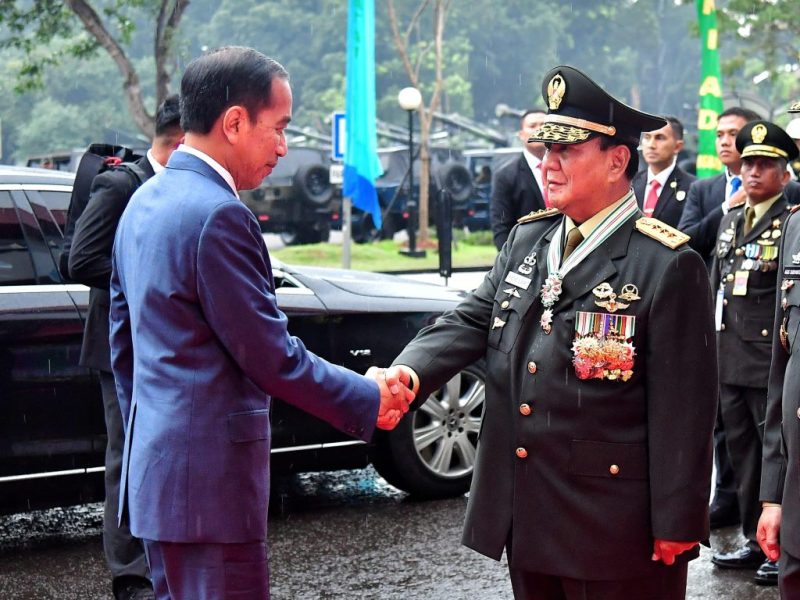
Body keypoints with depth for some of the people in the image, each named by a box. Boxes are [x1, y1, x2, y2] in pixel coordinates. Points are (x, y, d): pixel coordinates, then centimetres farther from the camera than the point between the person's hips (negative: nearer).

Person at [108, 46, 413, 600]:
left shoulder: (145, 202, 12)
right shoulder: (218, 216, -19)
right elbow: (272, 357, -17)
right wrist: (368, 400, -5)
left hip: (154, 467, 10)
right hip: (210, 475, -10)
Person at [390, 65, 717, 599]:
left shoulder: (668, 266, -12)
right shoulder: (526, 240, 11)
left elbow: (684, 409, -13)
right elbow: (471, 322, 4)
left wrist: (676, 527, -13)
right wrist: (408, 372, -17)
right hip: (525, 517, 7)